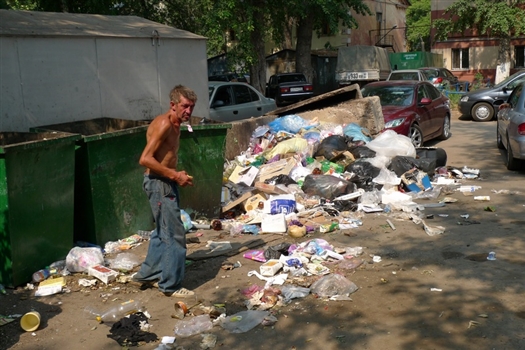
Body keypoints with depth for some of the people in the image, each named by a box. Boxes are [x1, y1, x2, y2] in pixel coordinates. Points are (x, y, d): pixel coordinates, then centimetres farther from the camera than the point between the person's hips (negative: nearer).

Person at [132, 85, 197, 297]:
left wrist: (177, 175, 8)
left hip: (166, 183, 10)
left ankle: (148, 275, 32)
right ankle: (171, 285, 6)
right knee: (175, 234, -5)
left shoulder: (175, 126, 12)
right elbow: (145, 159, -25)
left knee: (163, 232, 19)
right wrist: (175, 175, -22)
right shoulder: (164, 124, -18)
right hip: (159, 183, -10)